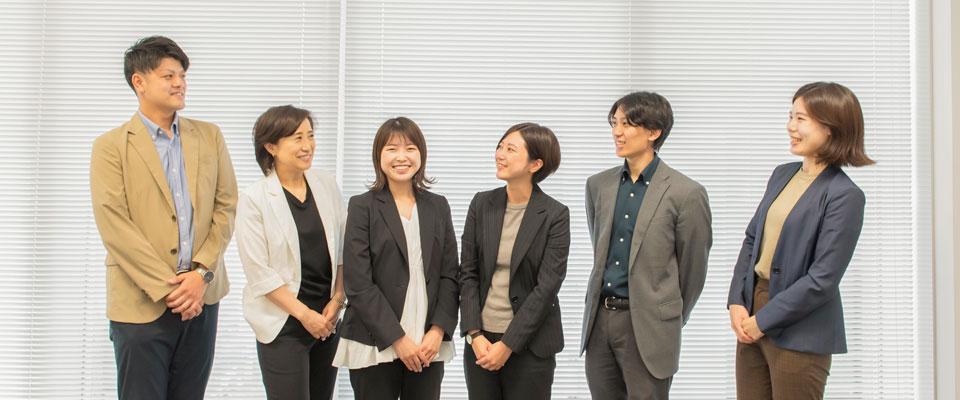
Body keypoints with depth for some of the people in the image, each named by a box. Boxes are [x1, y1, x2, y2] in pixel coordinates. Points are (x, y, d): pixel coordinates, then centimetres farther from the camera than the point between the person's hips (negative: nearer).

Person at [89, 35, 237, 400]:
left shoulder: (209, 136, 10)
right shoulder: (111, 146, -2)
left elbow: (226, 206, 6)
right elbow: (114, 226, -10)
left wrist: (200, 273, -7)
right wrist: (167, 288, -14)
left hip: (202, 296, 4)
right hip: (141, 304, -4)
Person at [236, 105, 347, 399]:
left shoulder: (327, 185, 4)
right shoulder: (254, 199, -9)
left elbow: (343, 249, 9)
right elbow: (259, 272, -10)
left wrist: (337, 300, -2)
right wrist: (304, 314, -11)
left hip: (328, 318, 4)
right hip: (283, 323, -4)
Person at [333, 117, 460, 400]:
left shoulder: (438, 206, 10)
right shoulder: (362, 206, -1)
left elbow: (449, 274, 8)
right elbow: (358, 282, -7)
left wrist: (438, 331, -5)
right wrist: (397, 339, -12)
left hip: (429, 345, 3)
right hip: (376, 345, -3)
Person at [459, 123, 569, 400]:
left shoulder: (555, 215, -8)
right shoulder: (482, 204, 2)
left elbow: (547, 286, -12)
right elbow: (468, 273, 3)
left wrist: (508, 344, -14)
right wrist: (475, 335, -7)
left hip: (530, 342, -3)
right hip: (481, 338, 3)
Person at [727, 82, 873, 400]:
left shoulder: (844, 196, -14)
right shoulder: (782, 175, 8)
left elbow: (822, 280, -17)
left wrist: (763, 321, -13)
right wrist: (736, 302, 0)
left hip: (799, 334, -7)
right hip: (752, 319, 7)